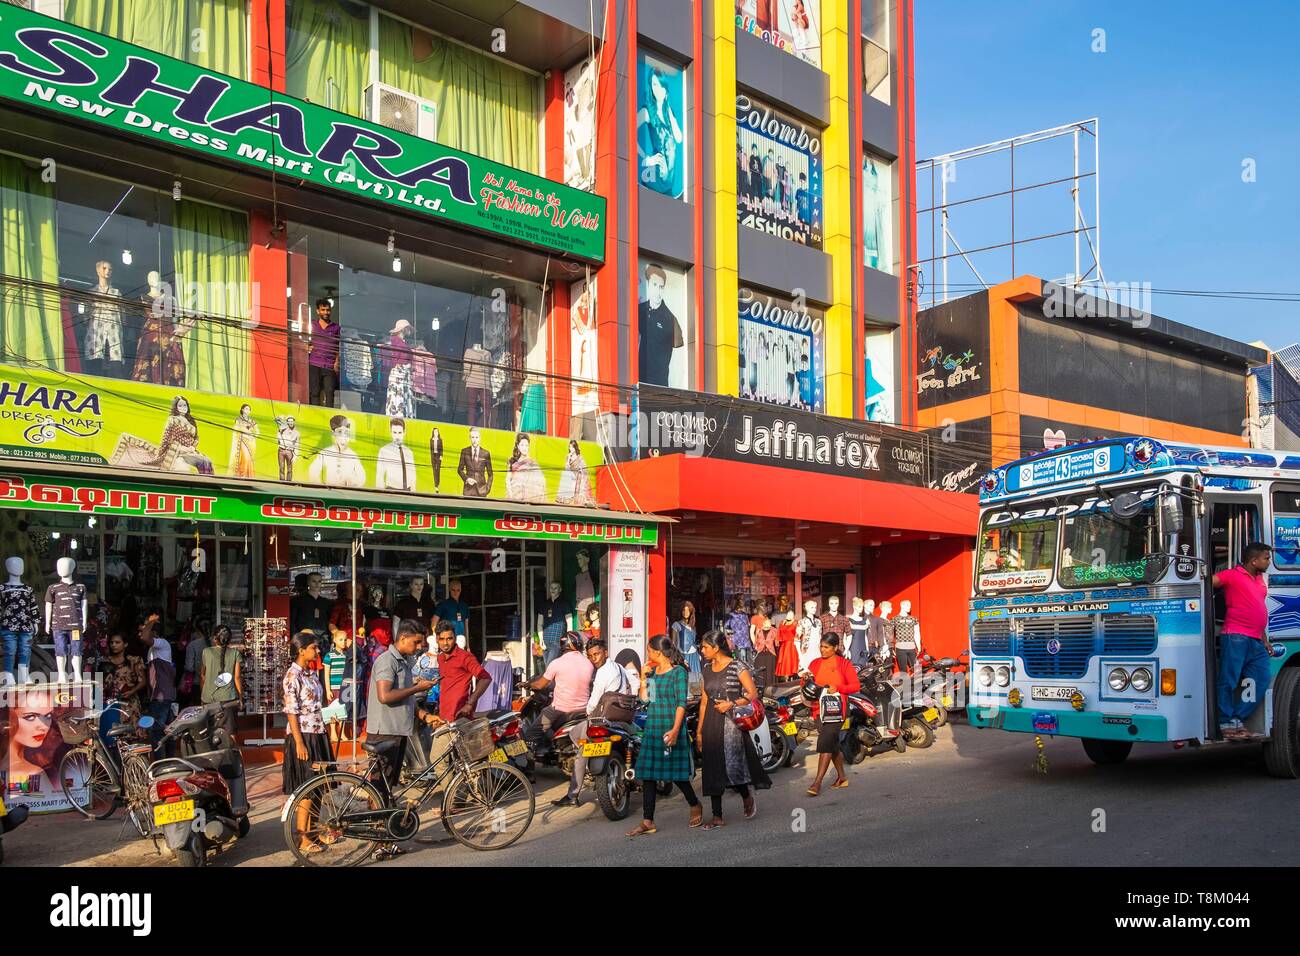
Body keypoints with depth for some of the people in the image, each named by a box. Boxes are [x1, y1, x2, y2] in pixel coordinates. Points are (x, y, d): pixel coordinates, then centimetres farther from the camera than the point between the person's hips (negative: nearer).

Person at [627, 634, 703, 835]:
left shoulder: (678, 672, -8)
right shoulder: (652, 672, 12)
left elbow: (681, 703, -13)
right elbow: (644, 699, 13)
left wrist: (675, 729, -21)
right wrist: (643, 679, 2)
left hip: (671, 727, -7)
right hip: (652, 727, 7)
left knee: (676, 772, 2)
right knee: (648, 774, 3)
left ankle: (695, 806, 27)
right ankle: (647, 822, 6)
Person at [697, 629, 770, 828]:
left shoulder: (737, 667, -5)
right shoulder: (707, 668, 13)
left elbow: (753, 694, -5)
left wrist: (732, 704, -18)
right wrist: (700, 730, 14)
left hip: (731, 722, -6)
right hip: (711, 724, 6)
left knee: (732, 766, -12)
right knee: (712, 771, 3)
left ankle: (748, 798, 18)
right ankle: (717, 817, 9)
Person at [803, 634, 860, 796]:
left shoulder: (844, 664, -2)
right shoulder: (815, 664, 10)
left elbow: (856, 685, -3)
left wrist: (838, 688, -16)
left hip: (835, 708, -5)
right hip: (820, 709, 5)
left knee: (825, 744, -14)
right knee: (833, 745, 16)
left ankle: (817, 783, -14)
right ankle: (842, 777, 31)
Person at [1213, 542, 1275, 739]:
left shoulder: (1260, 579, 21)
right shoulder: (1232, 575, -3)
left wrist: (1265, 640, 25)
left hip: (1256, 641, 8)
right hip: (1236, 637, -8)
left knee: (1261, 681, 5)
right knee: (1229, 681, -5)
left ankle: (1238, 720, 11)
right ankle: (1225, 723, 1)